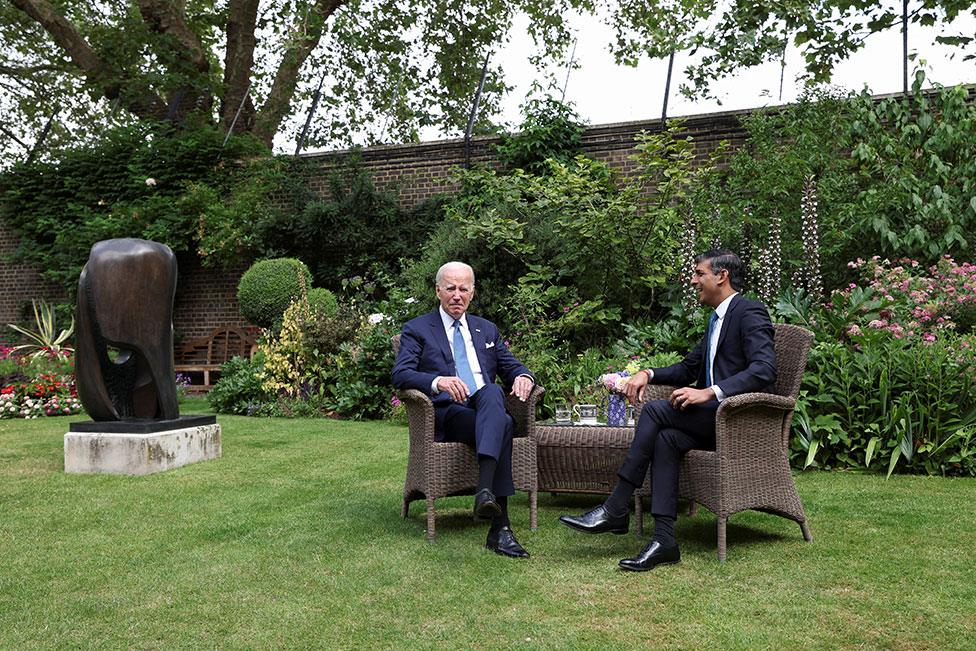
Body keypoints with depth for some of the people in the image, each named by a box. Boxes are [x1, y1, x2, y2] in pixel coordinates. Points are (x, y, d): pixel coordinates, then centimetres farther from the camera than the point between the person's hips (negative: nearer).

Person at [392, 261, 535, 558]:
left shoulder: (487, 329, 25)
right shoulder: (416, 330, 9)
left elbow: (511, 366, 21)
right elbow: (400, 375, -6)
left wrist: (523, 376, -5)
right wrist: (438, 381, -26)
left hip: (487, 405, 4)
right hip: (446, 413, -4)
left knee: (492, 392, -34)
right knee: (504, 423, -33)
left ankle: (486, 490, -47)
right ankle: (500, 528, -38)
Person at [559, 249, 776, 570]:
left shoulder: (750, 312, -7)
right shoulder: (716, 319, 23)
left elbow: (764, 370, -21)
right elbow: (687, 368, 25)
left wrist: (709, 392, -30)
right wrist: (648, 373, 5)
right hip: (714, 419, 8)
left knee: (655, 410, -23)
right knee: (666, 438, -21)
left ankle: (615, 510, -17)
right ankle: (664, 541, -25)